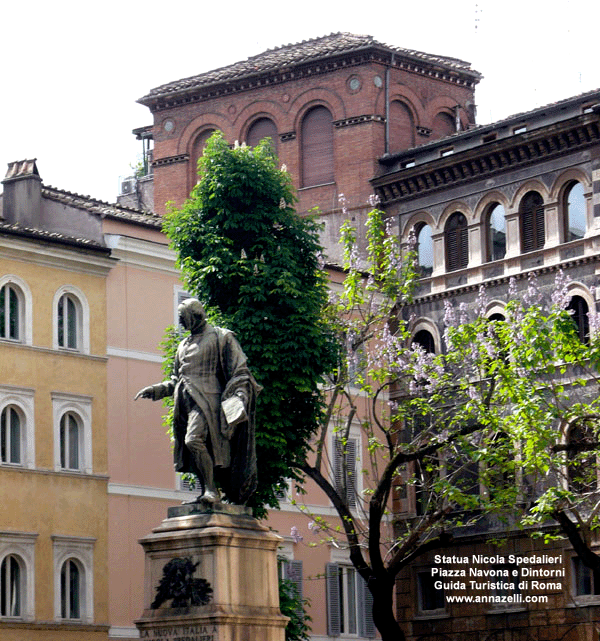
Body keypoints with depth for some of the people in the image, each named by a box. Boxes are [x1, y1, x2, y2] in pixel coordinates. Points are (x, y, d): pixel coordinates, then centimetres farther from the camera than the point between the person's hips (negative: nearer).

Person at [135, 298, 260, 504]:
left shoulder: (221, 337, 3)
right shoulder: (184, 346, 24)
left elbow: (239, 373, -3)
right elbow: (175, 381, 29)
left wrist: (239, 398, -16)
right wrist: (154, 390, 15)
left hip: (207, 398, -7)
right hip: (187, 402, 7)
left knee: (194, 440, -25)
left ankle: (211, 490, -22)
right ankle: (207, 493, 6)